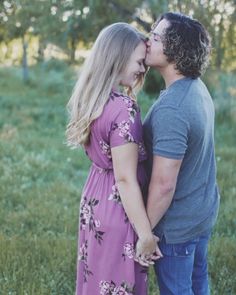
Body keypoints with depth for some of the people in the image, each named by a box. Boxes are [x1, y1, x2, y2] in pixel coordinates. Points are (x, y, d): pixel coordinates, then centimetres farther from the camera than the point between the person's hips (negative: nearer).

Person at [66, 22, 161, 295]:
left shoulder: (91, 98, 1)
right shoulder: (122, 108, -25)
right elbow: (126, 180, -23)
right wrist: (146, 234, -17)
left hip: (94, 201, 9)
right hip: (118, 209, -8)